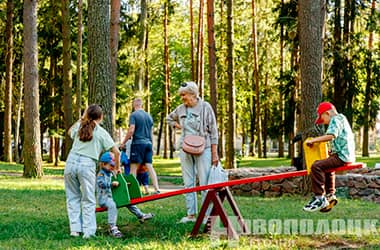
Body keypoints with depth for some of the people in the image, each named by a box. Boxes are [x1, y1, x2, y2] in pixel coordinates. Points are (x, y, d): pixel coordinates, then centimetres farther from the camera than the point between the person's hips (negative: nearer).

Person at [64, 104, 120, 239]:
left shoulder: (79, 126, 15)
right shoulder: (102, 132, 6)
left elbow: (70, 131, 41)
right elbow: (116, 152, 3)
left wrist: (81, 119, 35)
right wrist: (117, 167, 18)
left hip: (71, 161, 3)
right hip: (87, 165, -3)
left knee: (73, 197, 11)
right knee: (88, 200, 3)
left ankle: (75, 229, 6)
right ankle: (88, 231, -3)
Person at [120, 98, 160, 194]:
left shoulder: (134, 115, -4)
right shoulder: (149, 116, 15)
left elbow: (131, 131, -11)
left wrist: (123, 142, -2)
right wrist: (151, 146, 26)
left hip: (138, 143, -6)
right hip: (148, 143, 6)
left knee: (134, 166, -2)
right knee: (149, 166, 4)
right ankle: (157, 189, -2)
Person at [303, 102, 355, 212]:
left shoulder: (336, 119, -8)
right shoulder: (342, 119, 23)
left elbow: (330, 136, -24)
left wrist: (313, 140, -19)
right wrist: (332, 151, 23)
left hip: (342, 157, -11)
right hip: (348, 156, 11)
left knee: (317, 166, -22)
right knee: (327, 167, 34)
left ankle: (319, 198, -20)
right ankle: (330, 195, 34)